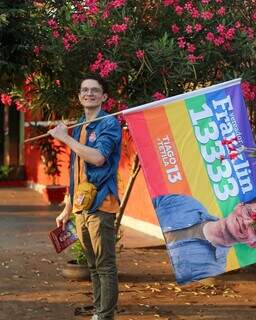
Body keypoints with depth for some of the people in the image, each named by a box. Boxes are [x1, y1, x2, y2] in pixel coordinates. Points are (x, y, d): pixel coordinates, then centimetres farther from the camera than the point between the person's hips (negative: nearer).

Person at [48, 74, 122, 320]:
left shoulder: (109, 124, -6)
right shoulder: (79, 128, 17)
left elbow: (98, 158, -23)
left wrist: (65, 138, -14)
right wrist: (67, 209, 21)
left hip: (100, 205, -8)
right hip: (81, 207, 8)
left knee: (105, 266, -4)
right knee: (93, 266, 13)